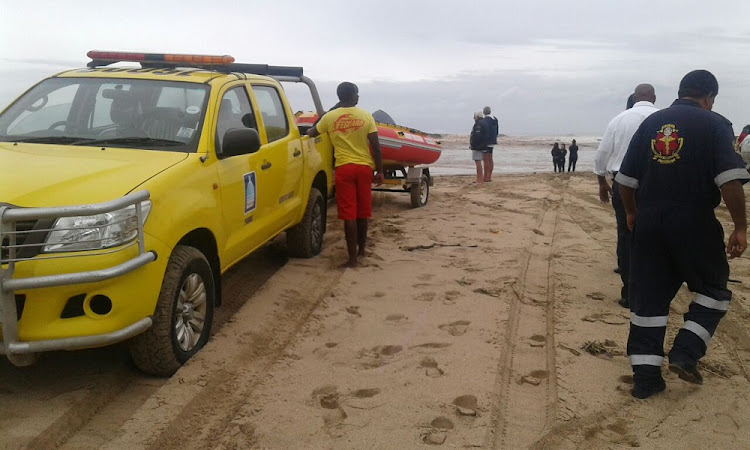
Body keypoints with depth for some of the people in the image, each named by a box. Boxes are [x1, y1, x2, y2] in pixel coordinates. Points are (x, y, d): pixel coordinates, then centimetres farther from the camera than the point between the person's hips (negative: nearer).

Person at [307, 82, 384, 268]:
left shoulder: (329, 117, 0)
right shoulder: (365, 116, -1)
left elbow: (312, 133, 17)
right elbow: (375, 146, -3)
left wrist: (307, 132, 41)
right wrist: (379, 171, 5)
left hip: (344, 168, -1)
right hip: (364, 167, 1)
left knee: (349, 213, -1)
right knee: (362, 211, 15)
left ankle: (352, 257, -4)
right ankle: (361, 249, 30)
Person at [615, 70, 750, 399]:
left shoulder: (650, 123, 10)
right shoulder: (715, 124, -3)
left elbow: (626, 179, 10)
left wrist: (632, 212, 25)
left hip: (649, 223, 4)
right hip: (694, 223, -4)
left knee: (648, 297, 8)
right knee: (713, 289, 17)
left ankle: (645, 377, 10)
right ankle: (685, 353, 4)